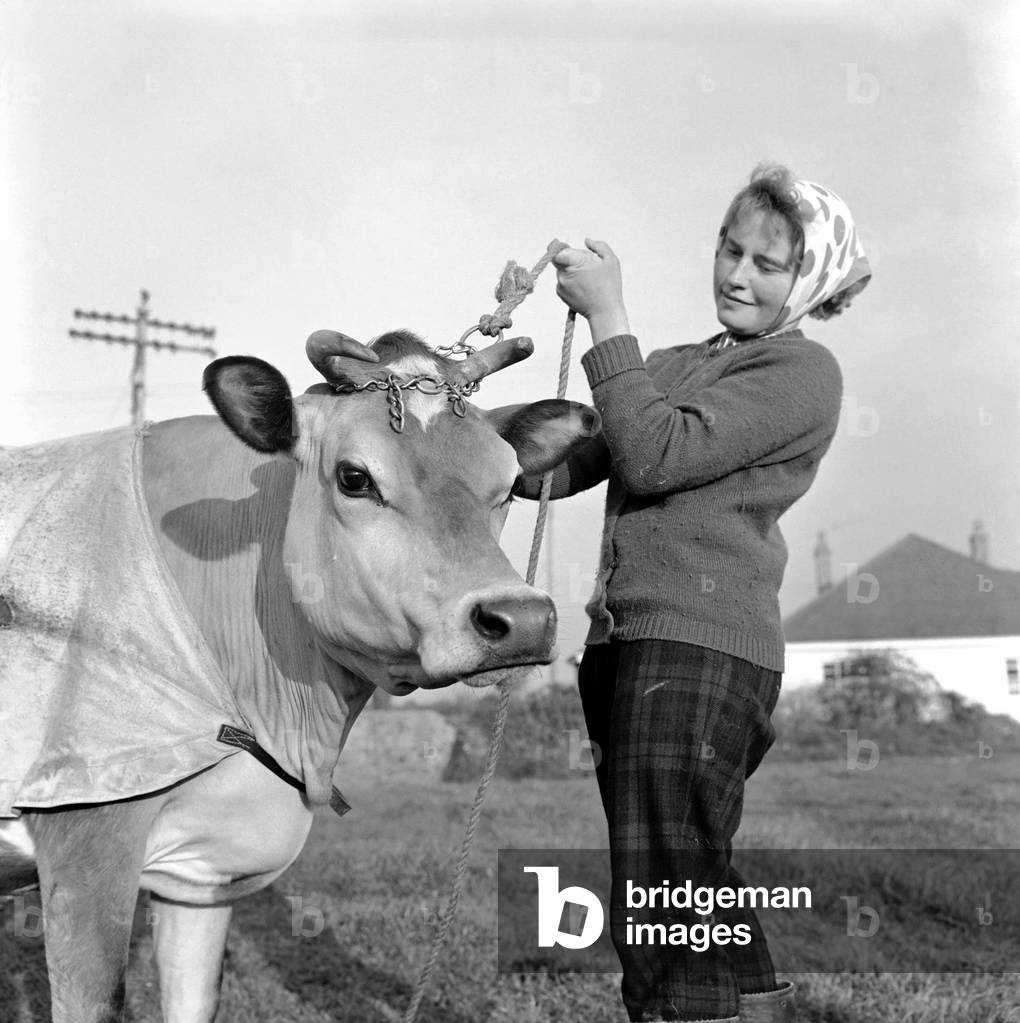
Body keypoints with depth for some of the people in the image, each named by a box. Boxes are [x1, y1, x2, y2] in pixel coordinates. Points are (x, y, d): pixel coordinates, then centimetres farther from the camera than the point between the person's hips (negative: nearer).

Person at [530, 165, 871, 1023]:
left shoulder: (802, 372, 0)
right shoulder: (678, 368, 24)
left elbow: (654, 457, -12)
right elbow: (554, 469, 16)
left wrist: (607, 316, -8)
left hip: (702, 645, -8)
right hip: (624, 643, 8)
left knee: (662, 919, -12)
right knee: (699, 887, 15)